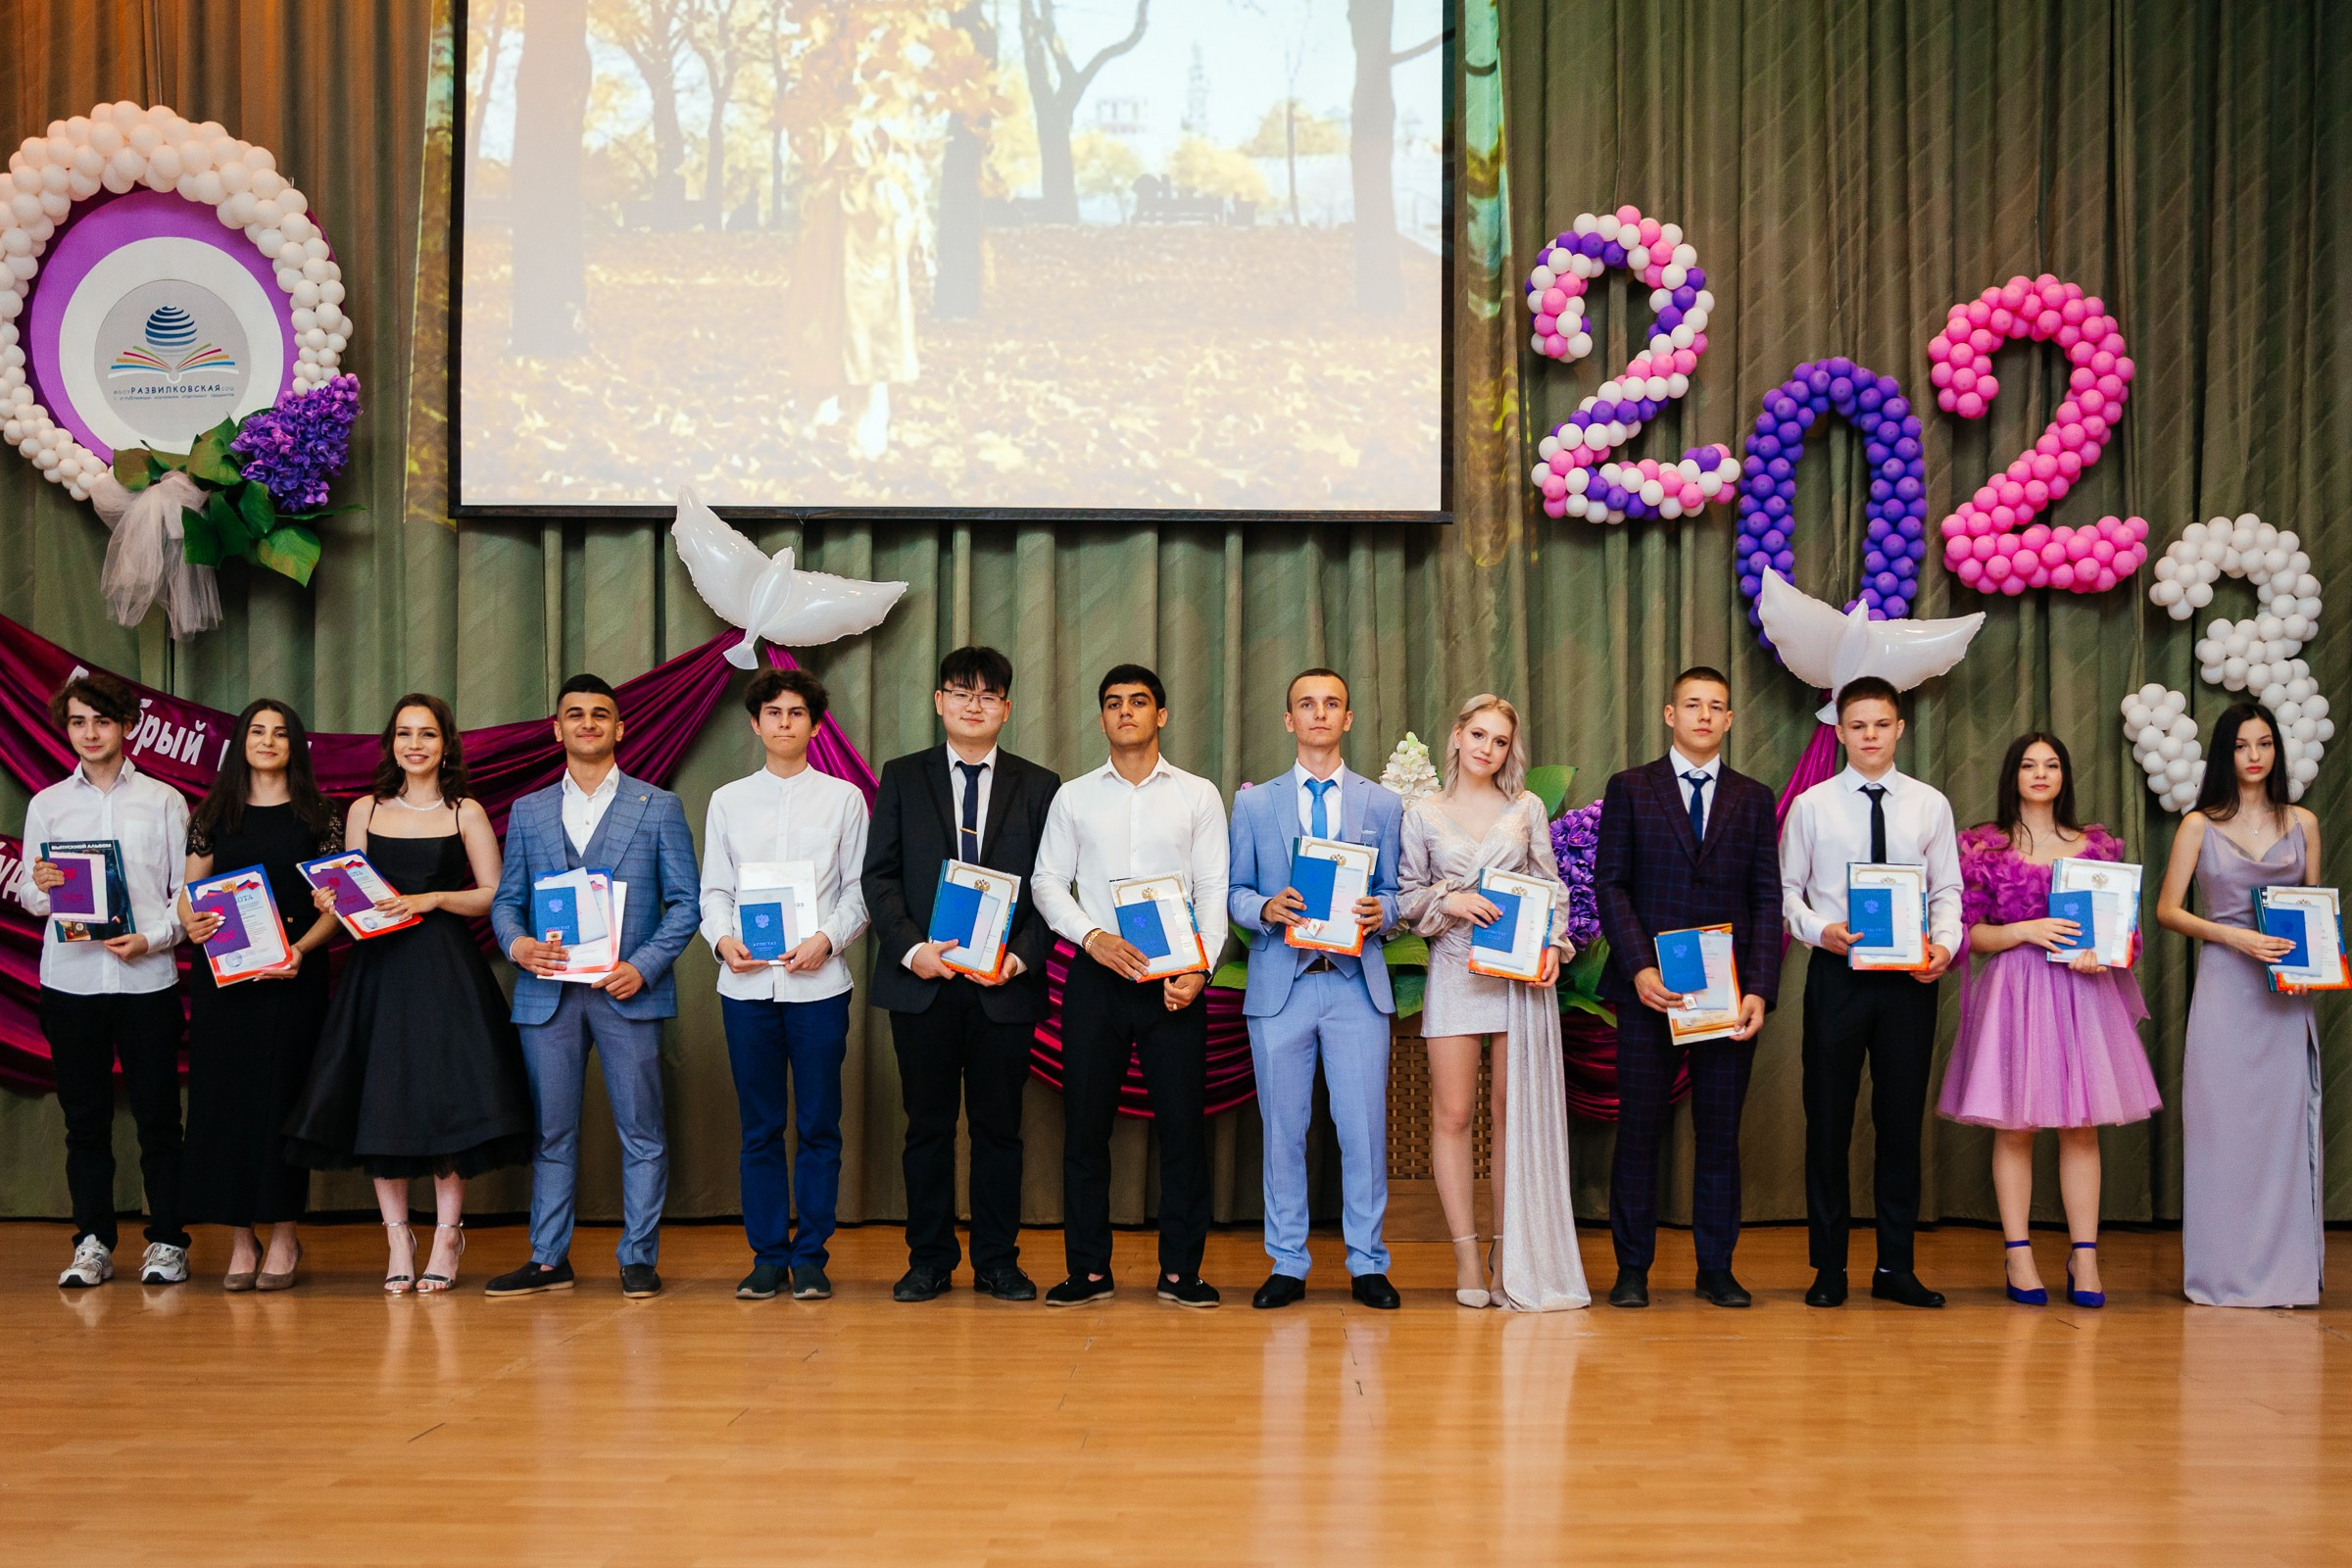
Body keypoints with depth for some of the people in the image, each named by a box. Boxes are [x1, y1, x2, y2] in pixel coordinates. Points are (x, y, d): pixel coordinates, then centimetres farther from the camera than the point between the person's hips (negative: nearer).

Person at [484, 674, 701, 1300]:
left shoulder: (659, 807, 6)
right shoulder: (528, 813, 14)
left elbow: (684, 901, 2)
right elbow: (505, 899, 14)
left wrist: (644, 966, -11)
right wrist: (516, 943, -9)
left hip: (627, 991, -2)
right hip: (547, 991, 2)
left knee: (640, 1130, 0)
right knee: (550, 1131, 7)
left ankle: (638, 1258, 8)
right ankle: (549, 1259, 15)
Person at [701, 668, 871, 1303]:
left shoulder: (844, 798, 7)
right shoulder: (728, 800, 12)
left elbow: (860, 888, 4)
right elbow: (714, 888, 11)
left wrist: (827, 940, -12)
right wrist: (723, 939, -8)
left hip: (819, 982, -1)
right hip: (746, 982, 2)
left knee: (819, 1126, 1)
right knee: (760, 1127, 5)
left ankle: (810, 1257, 9)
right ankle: (768, 1256, 13)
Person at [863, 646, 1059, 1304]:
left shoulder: (1039, 787, 8)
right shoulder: (902, 778, 9)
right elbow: (879, 875, 4)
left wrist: (1021, 956, -11)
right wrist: (911, 948, -11)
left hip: (1005, 984, 0)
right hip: (922, 980, 0)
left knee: (999, 1125, 5)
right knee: (928, 1125, 6)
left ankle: (997, 1261, 14)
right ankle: (929, 1260, 15)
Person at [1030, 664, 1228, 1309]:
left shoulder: (1197, 795, 8)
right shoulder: (1074, 796, 11)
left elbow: (1213, 889, 3)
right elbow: (1047, 882, 6)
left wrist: (1198, 969, -11)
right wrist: (1095, 937, -11)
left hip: (1174, 979, -1)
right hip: (1095, 974, 1)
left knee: (1183, 1124, -2)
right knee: (1085, 1123, 2)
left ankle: (1180, 1270, 7)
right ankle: (1088, 1270, 10)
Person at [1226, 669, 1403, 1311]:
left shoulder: (1383, 805, 11)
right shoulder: (1254, 803, 11)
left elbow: (1395, 893, 11)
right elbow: (1234, 892, 9)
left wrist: (1380, 912, -12)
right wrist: (1266, 909, -12)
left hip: (1358, 985, 0)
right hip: (1280, 984, 0)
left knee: (1364, 1128, -2)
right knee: (1282, 1130, 4)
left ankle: (1367, 1264, 10)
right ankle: (1287, 1265, 14)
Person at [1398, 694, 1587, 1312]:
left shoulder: (1527, 809, 8)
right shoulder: (1423, 815, 7)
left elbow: (1553, 886, 9)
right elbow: (1407, 895, 7)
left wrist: (1553, 946, -5)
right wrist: (1449, 901, -12)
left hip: (1521, 974, 1)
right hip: (1455, 972, 0)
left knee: (1515, 1113, 2)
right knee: (1452, 1114, -3)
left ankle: (1511, 1259, 8)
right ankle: (1467, 1257, 3)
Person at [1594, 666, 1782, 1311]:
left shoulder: (1753, 799, 11)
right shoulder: (1630, 790, 7)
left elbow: (1767, 899, 6)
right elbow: (1609, 884, 0)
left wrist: (1759, 989, -6)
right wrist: (1638, 969, -12)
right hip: (1649, 990, -1)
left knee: (1721, 1132, 6)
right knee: (1639, 1130, 1)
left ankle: (1716, 1269, 15)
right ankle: (1632, 1269, 10)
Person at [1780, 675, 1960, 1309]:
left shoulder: (1930, 805, 7)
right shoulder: (1811, 805, 3)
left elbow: (1948, 890, 7)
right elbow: (1787, 888, 4)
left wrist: (1945, 944, -10)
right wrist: (1818, 929, -14)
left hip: (1909, 975, 1)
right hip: (1837, 972, -1)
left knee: (1903, 1117, 6)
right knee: (1828, 1117, 2)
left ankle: (1896, 1266, 16)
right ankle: (1829, 1267, 13)